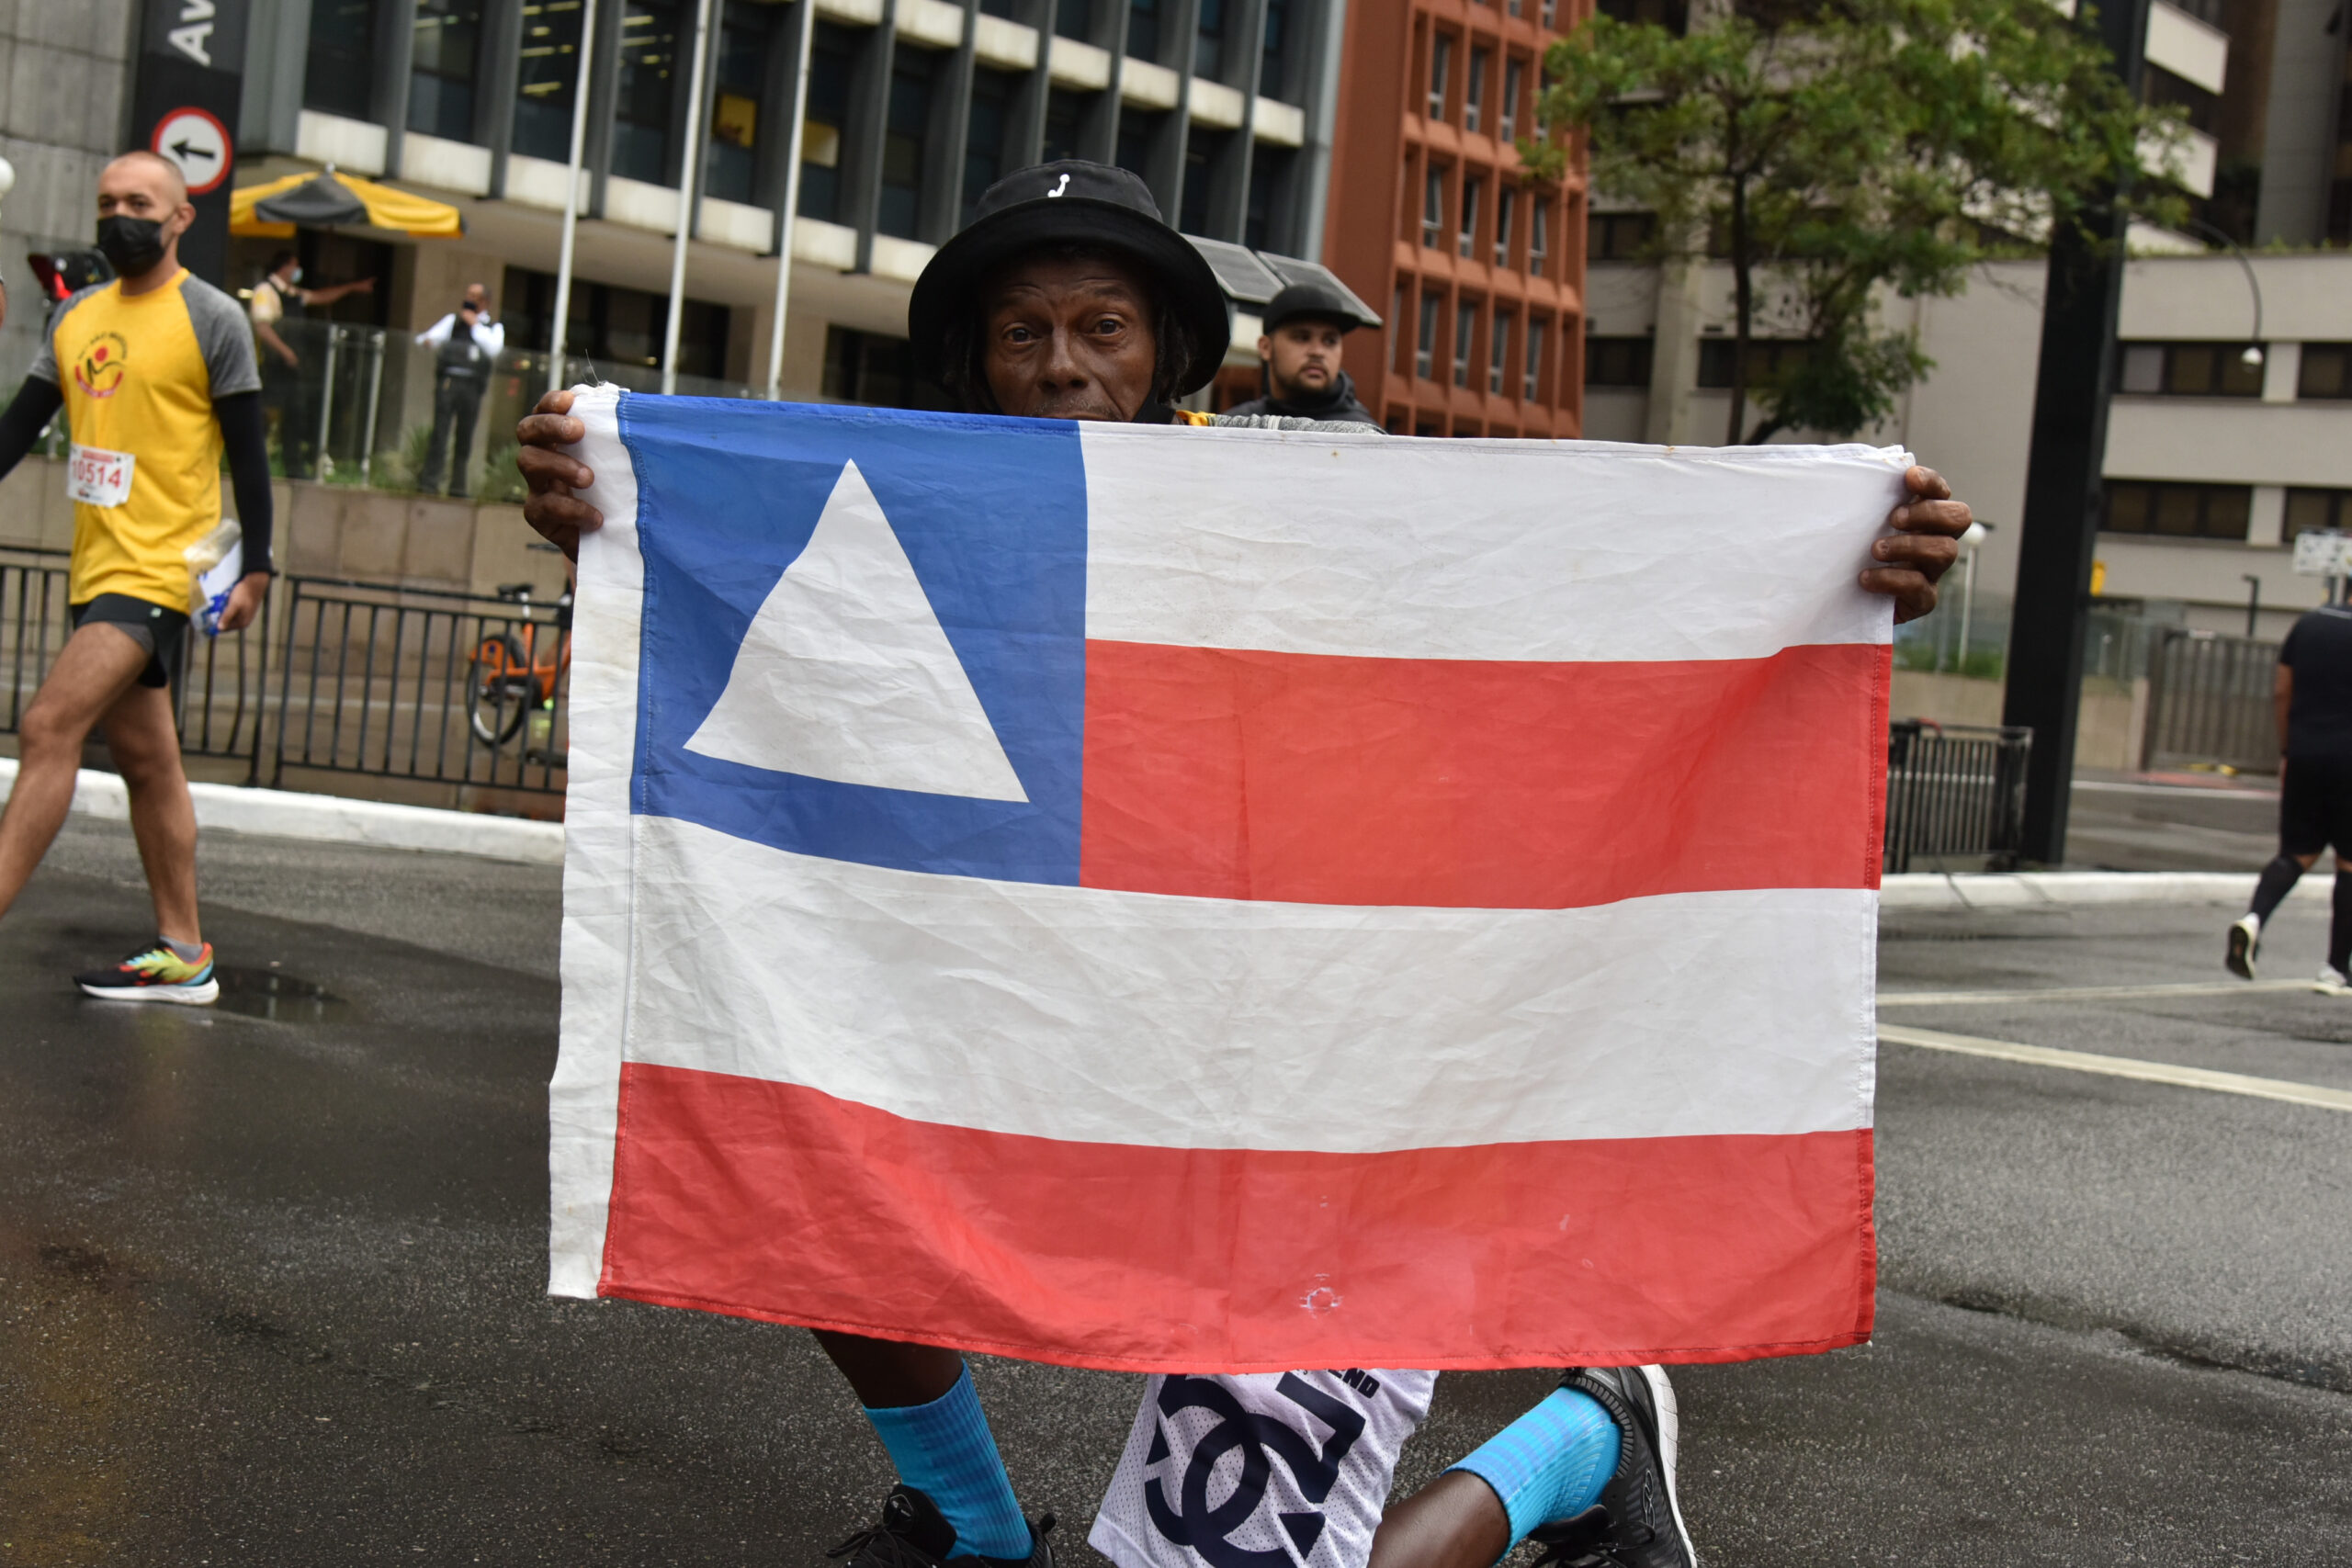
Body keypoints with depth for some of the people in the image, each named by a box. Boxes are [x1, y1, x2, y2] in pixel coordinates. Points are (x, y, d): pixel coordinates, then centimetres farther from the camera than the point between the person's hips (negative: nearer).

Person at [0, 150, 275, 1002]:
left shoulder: (212, 319, -5)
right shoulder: (75, 316, 13)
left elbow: (247, 452, -6)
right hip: (95, 570, 7)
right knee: (145, 761, 10)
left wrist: (255, 569, -10)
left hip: (160, 571, -7)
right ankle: (181, 954, 17)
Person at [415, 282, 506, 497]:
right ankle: (429, 481, -12)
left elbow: (494, 348, -4)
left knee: (464, 438, 2)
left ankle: (457, 485, 10)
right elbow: (427, 337, 10)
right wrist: (427, 340, -14)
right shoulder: (453, 320, 19)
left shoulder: (494, 327, 17)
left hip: (472, 388, 0)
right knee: (439, 433, -10)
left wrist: (475, 324, -2)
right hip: (447, 382, 0)